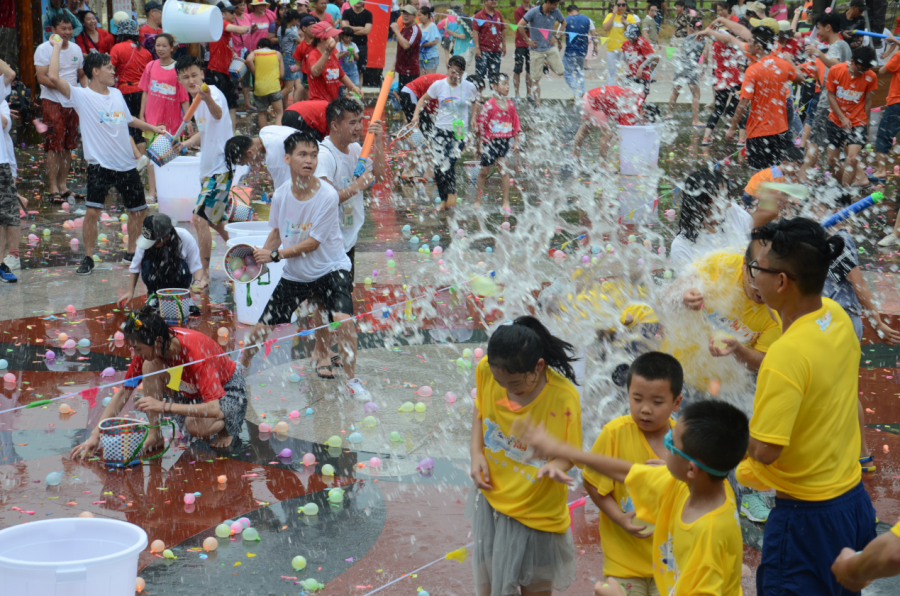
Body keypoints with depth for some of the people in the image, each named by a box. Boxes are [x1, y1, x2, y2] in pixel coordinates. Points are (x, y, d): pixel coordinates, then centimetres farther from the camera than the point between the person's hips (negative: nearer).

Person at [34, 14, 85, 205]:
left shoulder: (76, 49, 12)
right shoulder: (44, 49, -6)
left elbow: (82, 75, 20)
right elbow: (41, 77, -15)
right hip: (52, 102, -6)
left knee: (68, 146, 8)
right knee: (54, 146, -9)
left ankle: (62, 185, 16)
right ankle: (53, 188, -6)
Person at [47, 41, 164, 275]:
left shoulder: (116, 94, 11)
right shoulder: (81, 96, -8)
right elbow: (54, 77, -23)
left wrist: (153, 128, 21)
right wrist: (57, 47, -13)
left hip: (126, 165, 6)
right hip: (100, 165, -6)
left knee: (138, 210, 11)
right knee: (92, 211, -15)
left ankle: (131, 252, 29)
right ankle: (88, 258, 1)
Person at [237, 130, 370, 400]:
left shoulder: (327, 195, -20)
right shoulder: (281, 194, -6)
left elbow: (313, 242, -19)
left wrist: (275, 254, -19)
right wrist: (260, 256, -4)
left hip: (330, 269, -4)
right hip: (293, 274, 4)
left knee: (343, 318, -26)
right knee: (262, 327, 5)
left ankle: (351, 380, -9)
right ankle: (239, 367, 33)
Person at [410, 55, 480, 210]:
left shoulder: (469, 87, 0)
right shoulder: (439, 85, -1)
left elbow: (475, 102, 20)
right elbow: (424, 99, 12)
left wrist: (473, 118, 7)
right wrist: (416, 114, -2)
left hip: (459, 132, -2)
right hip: (440, 129, 2)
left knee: (449, 163, -20)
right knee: (438, 166, 0)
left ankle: (451, 193, 5)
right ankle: (444, 199, 18)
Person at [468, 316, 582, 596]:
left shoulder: (563, 396, -27)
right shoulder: (485, 370, -15)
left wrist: (555, 465, -40)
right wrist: (476, 452, -7)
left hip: (536, 510, -3)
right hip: (492, 497, 4)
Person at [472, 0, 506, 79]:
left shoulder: (498, 15, 12)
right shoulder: (479, 16, -5)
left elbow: (503, 30, 17)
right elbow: (475, 32, -9)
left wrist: (504, 45, 12)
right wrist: (477, 48, -15)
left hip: (496, 50, 5)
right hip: (483, 51, -5)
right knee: (480, 73, -9)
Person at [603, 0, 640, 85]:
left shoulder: (630, 17, 5)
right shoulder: (610, 16, 7)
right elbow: (606, 28, -9)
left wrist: (625, 23, -18)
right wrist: (614, 14, -7)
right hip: (611, 49, 1)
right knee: (611, 72, 5)